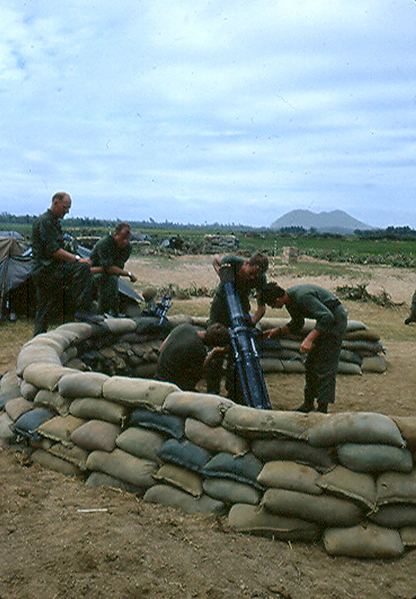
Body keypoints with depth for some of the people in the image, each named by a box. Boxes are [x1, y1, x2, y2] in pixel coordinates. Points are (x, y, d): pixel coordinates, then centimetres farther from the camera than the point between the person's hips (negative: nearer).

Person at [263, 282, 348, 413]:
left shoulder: (302, 297, -29)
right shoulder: (290, 300, 1)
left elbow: (327, 317, -33)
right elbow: (296, 325, 15)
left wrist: (309, 339, -36)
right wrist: (277, 331, 2)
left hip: (336, 318, -10)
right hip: (325, 319, 10)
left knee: (324, 366, -10)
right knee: (311, 363, 11)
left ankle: (323, 408, -4)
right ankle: (308, 402, 21)